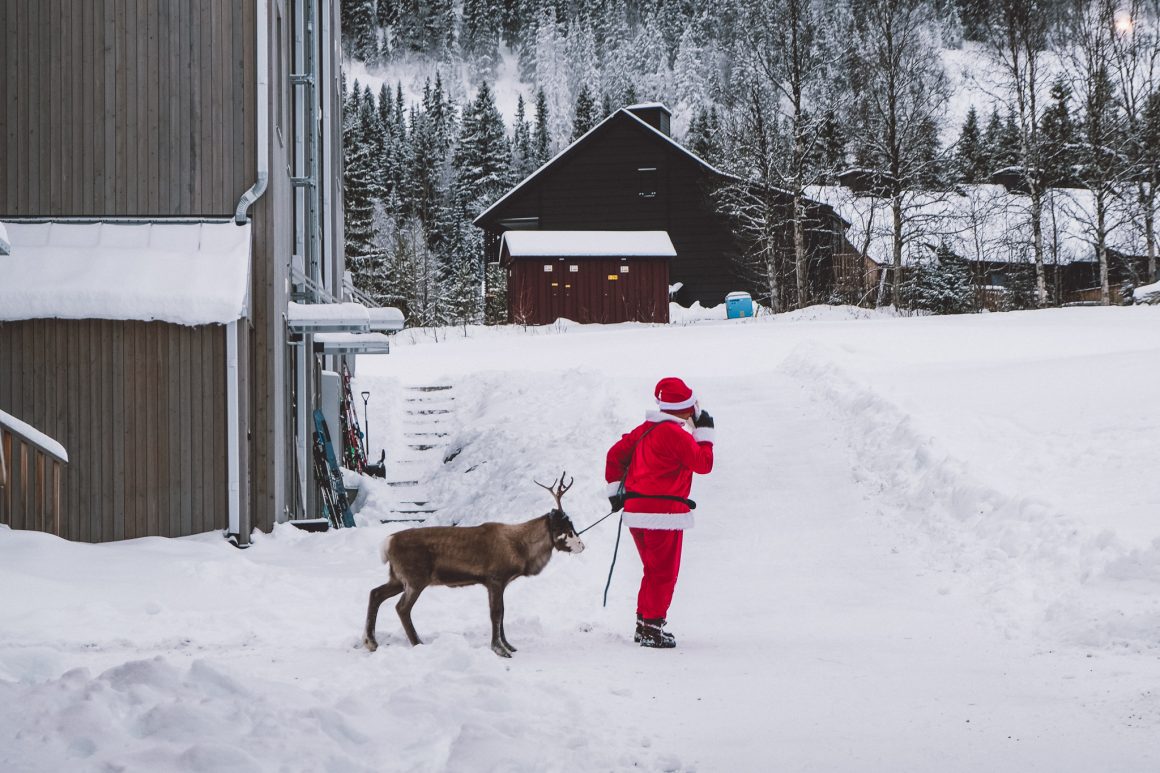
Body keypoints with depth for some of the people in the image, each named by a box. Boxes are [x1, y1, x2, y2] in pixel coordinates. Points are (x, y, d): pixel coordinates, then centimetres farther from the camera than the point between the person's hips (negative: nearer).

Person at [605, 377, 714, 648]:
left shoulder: (646, 429, 11)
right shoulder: (676, 434, -14)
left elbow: (615, 453, 14)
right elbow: (704, 463, -7)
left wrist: (615, 491, 17)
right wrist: (705, 432, 4)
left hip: (636, 513, 8)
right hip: (664, 513, -8)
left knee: (654, 570, 19)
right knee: (664, 573, -1)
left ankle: (643, 624, 23)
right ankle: (652, 628, -2)